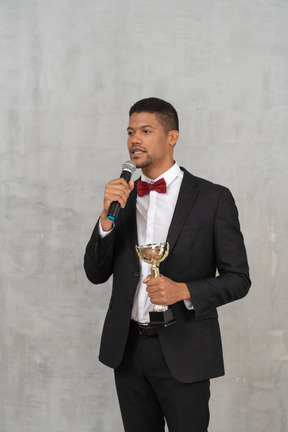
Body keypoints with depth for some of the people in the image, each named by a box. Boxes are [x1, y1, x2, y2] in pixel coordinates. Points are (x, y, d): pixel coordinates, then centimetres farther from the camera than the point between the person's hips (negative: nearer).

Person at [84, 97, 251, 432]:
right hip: (128, 348, 4)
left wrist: (184, 290, -21)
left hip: (183, 353, -4)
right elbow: (96, 273, 3)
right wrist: (108, 216, -12)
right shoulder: (122, 196, 6)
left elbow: (238, 278, -5)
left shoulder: (213, 199, -6)